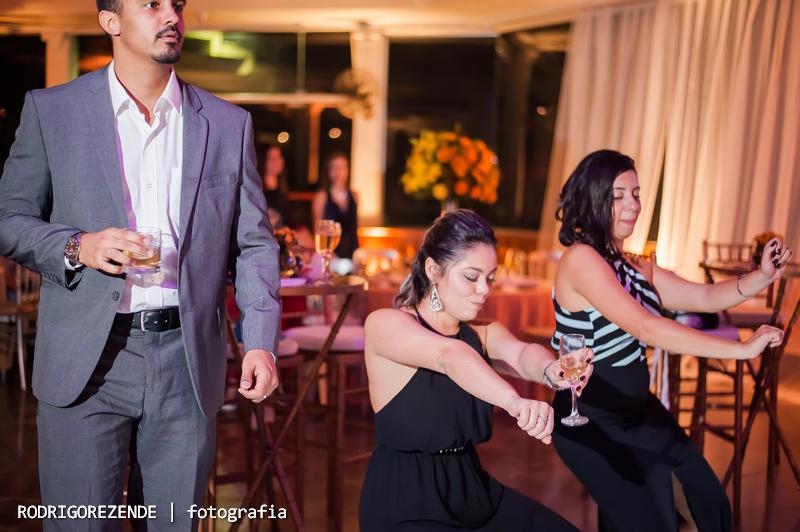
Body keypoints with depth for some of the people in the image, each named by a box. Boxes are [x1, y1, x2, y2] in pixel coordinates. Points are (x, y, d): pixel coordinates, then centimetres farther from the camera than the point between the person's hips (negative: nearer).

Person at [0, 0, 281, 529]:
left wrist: (261, 342, -5)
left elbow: (254, 243, 6)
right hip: (87, 361, -1)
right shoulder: (51, 110, 3)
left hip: (187, 364, 2)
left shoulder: (229, 124, 6)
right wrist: (76, 247, -14)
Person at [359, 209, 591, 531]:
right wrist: (514, 401, -52)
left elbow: (519, 353, -18)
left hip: (470, 488, 7)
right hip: (406, 505, -6)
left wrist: (550, 370, -41)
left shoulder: (483, 335, 5)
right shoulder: (385, 324, -15)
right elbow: (449, 356, -35)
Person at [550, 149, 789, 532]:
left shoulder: (635, 267, 4)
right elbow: (646, 328, -31)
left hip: (638, 410, 8)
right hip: (590, 422, -8)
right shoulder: (580, 259, -23)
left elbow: (705, 297, 5)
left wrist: (762, 277, -13)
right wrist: (742, 349, -29)